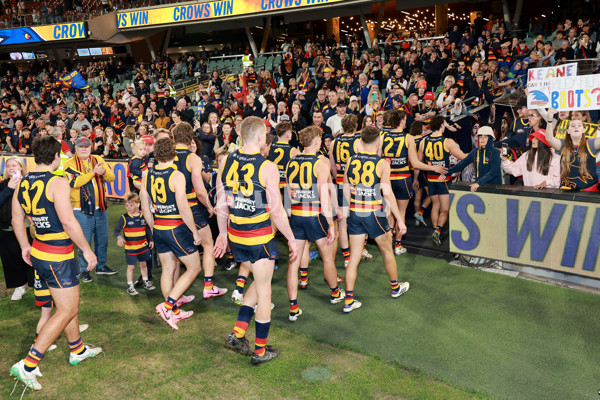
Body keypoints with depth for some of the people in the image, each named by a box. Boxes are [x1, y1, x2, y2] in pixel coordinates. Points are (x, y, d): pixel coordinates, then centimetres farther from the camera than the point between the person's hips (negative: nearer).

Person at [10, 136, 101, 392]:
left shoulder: (23, 184, 6)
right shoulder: (57, 183, -19)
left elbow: (17, 220, 15)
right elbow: (68, 222, -24)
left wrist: (24, 247, 26)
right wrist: (87, 249, -15)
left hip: (38, 252, 9)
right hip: (58, 257, -9)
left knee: (70, 304, 22)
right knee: (66, 311, 1)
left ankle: (78, 351, 37)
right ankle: (27, 366, 1)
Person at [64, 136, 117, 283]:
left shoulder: (98, 160, 9)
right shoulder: (70, 164, -4)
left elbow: (112, 177, 2)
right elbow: (75, 182, -20)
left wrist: (104, 172, -20)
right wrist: (93, 172, -25)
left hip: (101, 208, 4)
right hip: (82, 210, -4)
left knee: (102, 238, 13)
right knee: (84, 241, 3)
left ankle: (101, 266, 28)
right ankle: (84, 270, 17)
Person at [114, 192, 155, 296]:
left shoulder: (143, 216, 0)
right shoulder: (124, 218, -9)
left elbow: (147, 229, 13)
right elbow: (116, 230, -8)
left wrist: (150, 240, 9)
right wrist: (119, 237, -27)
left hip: (143, 246, 3)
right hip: (130, 248, -3)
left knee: (143, 264, 16)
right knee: (131, 266, 3)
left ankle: (146, 281, 33)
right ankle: (130, 285, 16)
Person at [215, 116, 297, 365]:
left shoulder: (227, 162, 0)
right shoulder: (267, 168, -16)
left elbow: (221, 204, 6)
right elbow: (276, 212, -15)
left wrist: (222, 234, 18)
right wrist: (291, 239, -3)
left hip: (235, 236, 6)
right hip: (260, 237, -6)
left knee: (260, 281, 25)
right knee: (264, 291, 10)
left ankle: (237, 333, 19)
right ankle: (260, 351, 22)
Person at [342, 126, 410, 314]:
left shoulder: (351, 161, 1)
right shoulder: (382, 163, -11)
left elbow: (346, 191, 6)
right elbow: (387, 194, -16)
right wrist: (399, 219, -10)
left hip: (354, 213, 3)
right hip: (374, 214, -3)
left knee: (354, 257, 8)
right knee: (387, 251, 19)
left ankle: (349, 301, 10)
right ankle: (395, 287, 39)